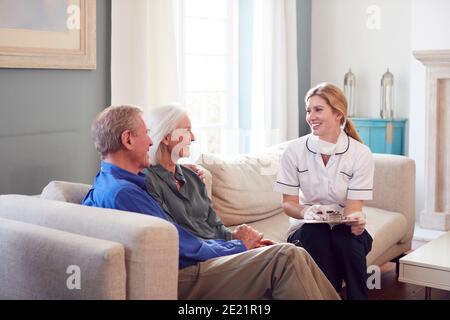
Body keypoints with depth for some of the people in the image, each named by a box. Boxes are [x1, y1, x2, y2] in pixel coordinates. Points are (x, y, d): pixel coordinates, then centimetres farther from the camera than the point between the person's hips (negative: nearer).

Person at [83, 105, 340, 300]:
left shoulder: (108, 184, 17)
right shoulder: (122, 192, -17)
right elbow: (186, 246, -14)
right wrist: (238, 247, 0)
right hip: (183, 279, -10)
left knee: (293, 257, -1)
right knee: (287, 257, -18)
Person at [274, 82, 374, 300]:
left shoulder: (361, 154, -8)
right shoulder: (294, 150, -7)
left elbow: (353, 207, -11)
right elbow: (288, 204, -6)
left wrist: (355, 221, -36)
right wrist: (307, 211, -29)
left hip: (344, 227, 0)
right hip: (306, 228, 0)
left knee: (345, 235, -33)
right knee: (314, 231, -33)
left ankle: (358, 297, -15)